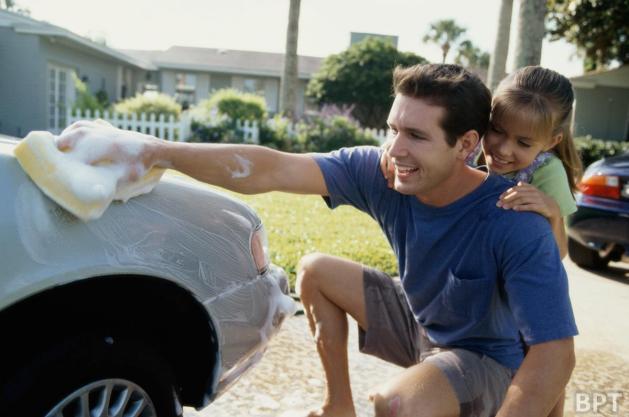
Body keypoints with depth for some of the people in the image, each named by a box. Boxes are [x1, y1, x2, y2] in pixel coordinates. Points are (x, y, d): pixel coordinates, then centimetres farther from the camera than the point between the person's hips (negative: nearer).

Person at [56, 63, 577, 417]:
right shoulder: (379, 172, -21)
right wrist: (152, 149, -38)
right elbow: (271, 171, -29)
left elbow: (554, 354, -34)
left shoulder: (515, 226, -33)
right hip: (417, 320, 5)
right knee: (315, 271, -1)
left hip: (484, 357, -5)